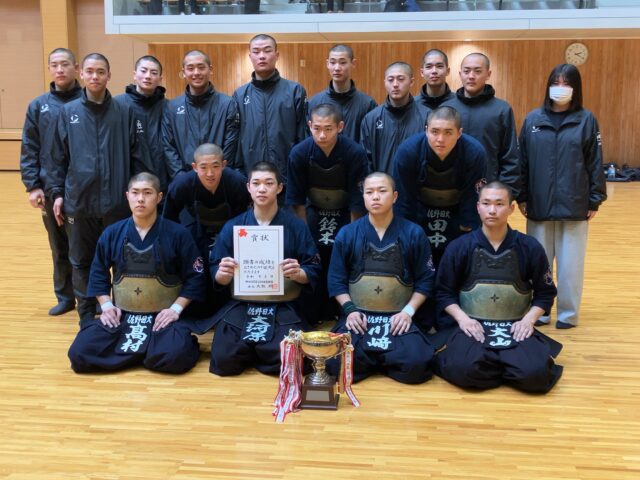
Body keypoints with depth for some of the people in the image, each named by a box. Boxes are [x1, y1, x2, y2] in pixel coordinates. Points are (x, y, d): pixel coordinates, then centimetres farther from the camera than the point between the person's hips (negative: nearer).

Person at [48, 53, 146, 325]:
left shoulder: (124, 112, 3)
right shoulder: (68, 112, 5)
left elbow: (136, 156, 3)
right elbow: (59, 157, 7)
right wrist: (57, 192, 3)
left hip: (118, 201, -1)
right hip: (78, 201, 1)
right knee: (82, 261, 10)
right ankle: (87, 313, 23)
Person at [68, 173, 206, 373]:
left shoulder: (177, 234, -7)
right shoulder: (112, 233, 2)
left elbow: (195, 278, -3)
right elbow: (98, 273, 14)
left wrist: (176, 308, -12)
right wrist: (106, 305, 0)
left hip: (163, 317, -3)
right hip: (121, 316, 3)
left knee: (174, 356, -33)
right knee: (79, 354, -16)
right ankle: (145, 350, 3)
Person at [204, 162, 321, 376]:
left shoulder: (296, 226, 1)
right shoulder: (232, 227, 5)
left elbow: (314, 272, 1)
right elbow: (217, 277, 5)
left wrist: (298, 273, -22)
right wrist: (223, 274, -19)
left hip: (284, 308, -1)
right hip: (240, 306, 1)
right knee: (224, 361, -20)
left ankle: (253, 348, 9)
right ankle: (250, 348, 15)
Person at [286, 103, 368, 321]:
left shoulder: (355, 153, -26)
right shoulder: (299, 153, -21)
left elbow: (357, 202, -18)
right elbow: (297, 201, -11)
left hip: (345, 214, -1)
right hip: (314, 212, 1)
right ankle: (316, 316, 6)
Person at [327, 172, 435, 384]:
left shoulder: (414, 233, 3)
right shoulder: (347, 234, 5)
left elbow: (425, 280, 4)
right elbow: (336, 280, 7)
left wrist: (408, 311, -8)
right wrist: (350, 310, -8)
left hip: (398, 318, 0)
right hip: (357, 316, 1)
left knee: (415, 364, -27)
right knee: (337, 363, -26)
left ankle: (369, 358, 4)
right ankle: (384, 358, 4)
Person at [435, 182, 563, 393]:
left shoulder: (530, 247, 1)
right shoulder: (459, 247, -1)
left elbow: (545, 293, 9)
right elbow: (444, 292, 6)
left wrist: (529, 319, -8)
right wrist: (462, 318, -11)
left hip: (516, 327, 1)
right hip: (473, 326, 0)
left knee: (534, 373, -27)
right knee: (464, 369, -31)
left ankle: (493, 365, 4)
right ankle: (507, 367, 0)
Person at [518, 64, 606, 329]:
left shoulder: (586, 120, 1)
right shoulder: (533, 119, 4)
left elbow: (595, 163, 2)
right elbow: (522, 161, 6)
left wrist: (595, 200, -1)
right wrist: (521, 197, 1)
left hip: (574, 206, -1)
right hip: (539, 205, 1)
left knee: (570, 263, 5)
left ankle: (568, 313, 18)